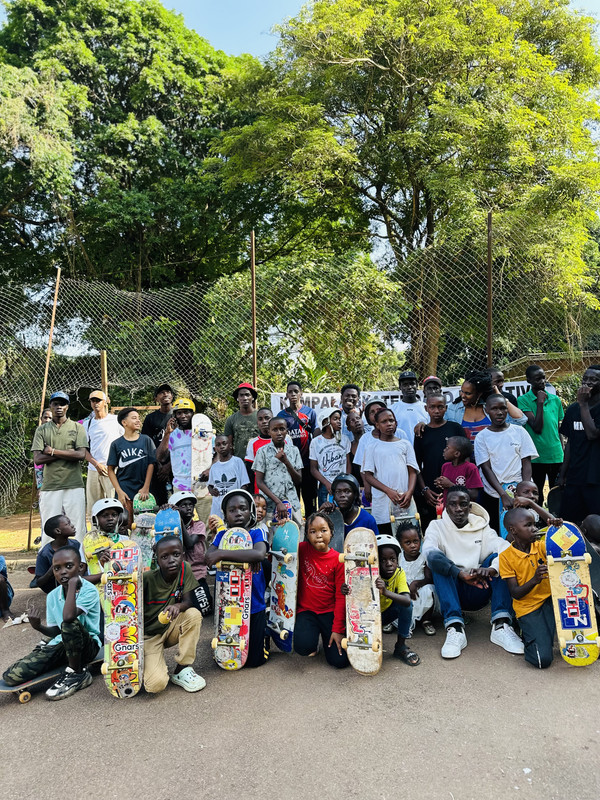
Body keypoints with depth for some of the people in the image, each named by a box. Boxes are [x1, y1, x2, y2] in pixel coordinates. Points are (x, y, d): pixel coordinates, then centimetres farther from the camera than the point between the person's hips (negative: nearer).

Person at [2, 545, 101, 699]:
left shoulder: (89, 590, -17)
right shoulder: (52, 596, 2)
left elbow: (68, 616, -36)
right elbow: (56, 632, 6)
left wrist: (73, 583, -27)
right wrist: (38, 627, -14)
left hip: (88, 645, -6)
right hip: (61, 646, 6)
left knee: (70, 624, -37)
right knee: (11, 676, -11)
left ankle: (77, 673, -13)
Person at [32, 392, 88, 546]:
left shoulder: (77, 427, 8)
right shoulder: (42, 430, 11)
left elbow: (81, 455, -6)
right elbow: (37, 459, -1)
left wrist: (53, 451, -6)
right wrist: (68, 453, -7)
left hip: (74, 487, -1)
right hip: (49, 487, 1)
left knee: (77, 529, -1)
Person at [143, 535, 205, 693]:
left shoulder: (184, 569, -12)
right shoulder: (147, 578, -22)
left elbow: (189, 601, -13)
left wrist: (178, 606, -34)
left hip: (171, 629, 4)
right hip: (149, 636, -4)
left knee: (194, 614, -27)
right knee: (156, 684, -25)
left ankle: (182, 669, -10)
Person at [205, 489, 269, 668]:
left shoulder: (257, 533, -9)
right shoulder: (222, 535, 0)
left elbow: (260, 554, -31)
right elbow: (208, 557, -18)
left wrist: (222, 554, -31)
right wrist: (246, 557, -28)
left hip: (254, 607, -3)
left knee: (254, 661, 8)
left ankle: (263, 632, 34)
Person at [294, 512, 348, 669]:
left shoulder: (338, 560, -7)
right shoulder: (302, 550, -4)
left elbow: (341, 596, -5)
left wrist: (338, 629, -8)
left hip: (330, 612, 0)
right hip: (306, 610, 0)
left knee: (340, 661, -10)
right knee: (303, 647, -28)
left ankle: (327, 637, 23)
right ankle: (313, 635, 10)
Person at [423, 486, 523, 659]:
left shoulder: (482, 527, 9)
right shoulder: (437, 526, 3)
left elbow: (507, 549, -11)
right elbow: (429, 553, -19)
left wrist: (490, 569, -32)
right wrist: (461, 574, -33)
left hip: (479, 591, 2)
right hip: (452, 591, -2)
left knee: (497, 557, -17)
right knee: (438, 562, -27)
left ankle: (501, 625, -28)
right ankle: (455, 628, -38)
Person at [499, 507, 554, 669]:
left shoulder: (541, 546, 0)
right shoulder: (506, 557, -11)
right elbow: (515, 594, -14)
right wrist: (534, 580, -31)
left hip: (550, 599, 4)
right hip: (528, 607, -4)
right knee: (543, 659, -21)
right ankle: (528, 633, 12)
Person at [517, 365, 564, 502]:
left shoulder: (555, 399, 8)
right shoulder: (523, 400, -6)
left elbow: (558, 428, 16)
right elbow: (537, 428, -15)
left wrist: (562, 453, 15)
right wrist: (540, 402, -14)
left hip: (556, 456, 4)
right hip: (536, 457, -4)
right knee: (537, 494, 5)